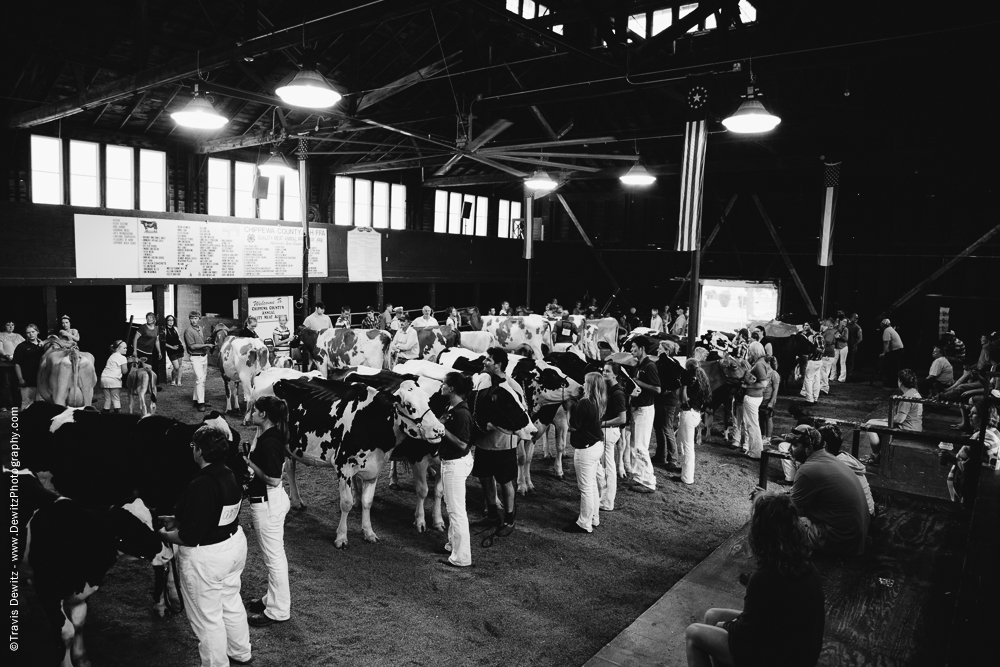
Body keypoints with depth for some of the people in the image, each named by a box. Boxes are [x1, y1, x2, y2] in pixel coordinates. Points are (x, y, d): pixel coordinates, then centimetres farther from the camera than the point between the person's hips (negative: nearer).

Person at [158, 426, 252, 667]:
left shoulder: (201, 486, -28)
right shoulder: (229, 475, -2)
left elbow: (189, 537, -24)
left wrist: (164, 534, -6)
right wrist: (178, 519, 15)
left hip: (206, 558, -9)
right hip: (235, 544, 9)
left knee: (207, 618, 10)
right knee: (232, 602, 26)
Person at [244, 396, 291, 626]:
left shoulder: (268, 442, -25)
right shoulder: (271, 436, 5)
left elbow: (273, 479, -25)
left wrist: (250, 463, -17)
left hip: (267, 503, -10)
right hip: (273, 499, 10)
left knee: (273, 556, 3)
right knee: (275, 553, 22)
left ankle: (277, 611, 16)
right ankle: (274, 598, 37)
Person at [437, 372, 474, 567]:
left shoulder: (461, 413, -24)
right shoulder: (451, 407, 5)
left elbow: (462, 443, -25)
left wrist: (443, 428, -23)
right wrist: (441, 422, -4)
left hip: (457, 463, -10)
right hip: (449, 461, 10)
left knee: (457, 509, -1)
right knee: (452, 506, 23)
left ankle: (461, 557, 8)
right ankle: (454, 544, 38)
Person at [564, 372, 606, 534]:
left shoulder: (584, 403, -23)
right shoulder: (599, 402, 3)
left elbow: (573, 426, -16)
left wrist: (570, 408, -4)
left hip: (585, 449, -9)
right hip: (597, 445, 9)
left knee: (585, 487, 0)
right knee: (592, 484, 20)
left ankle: (584, 524, 9)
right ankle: (594, 518, 32)